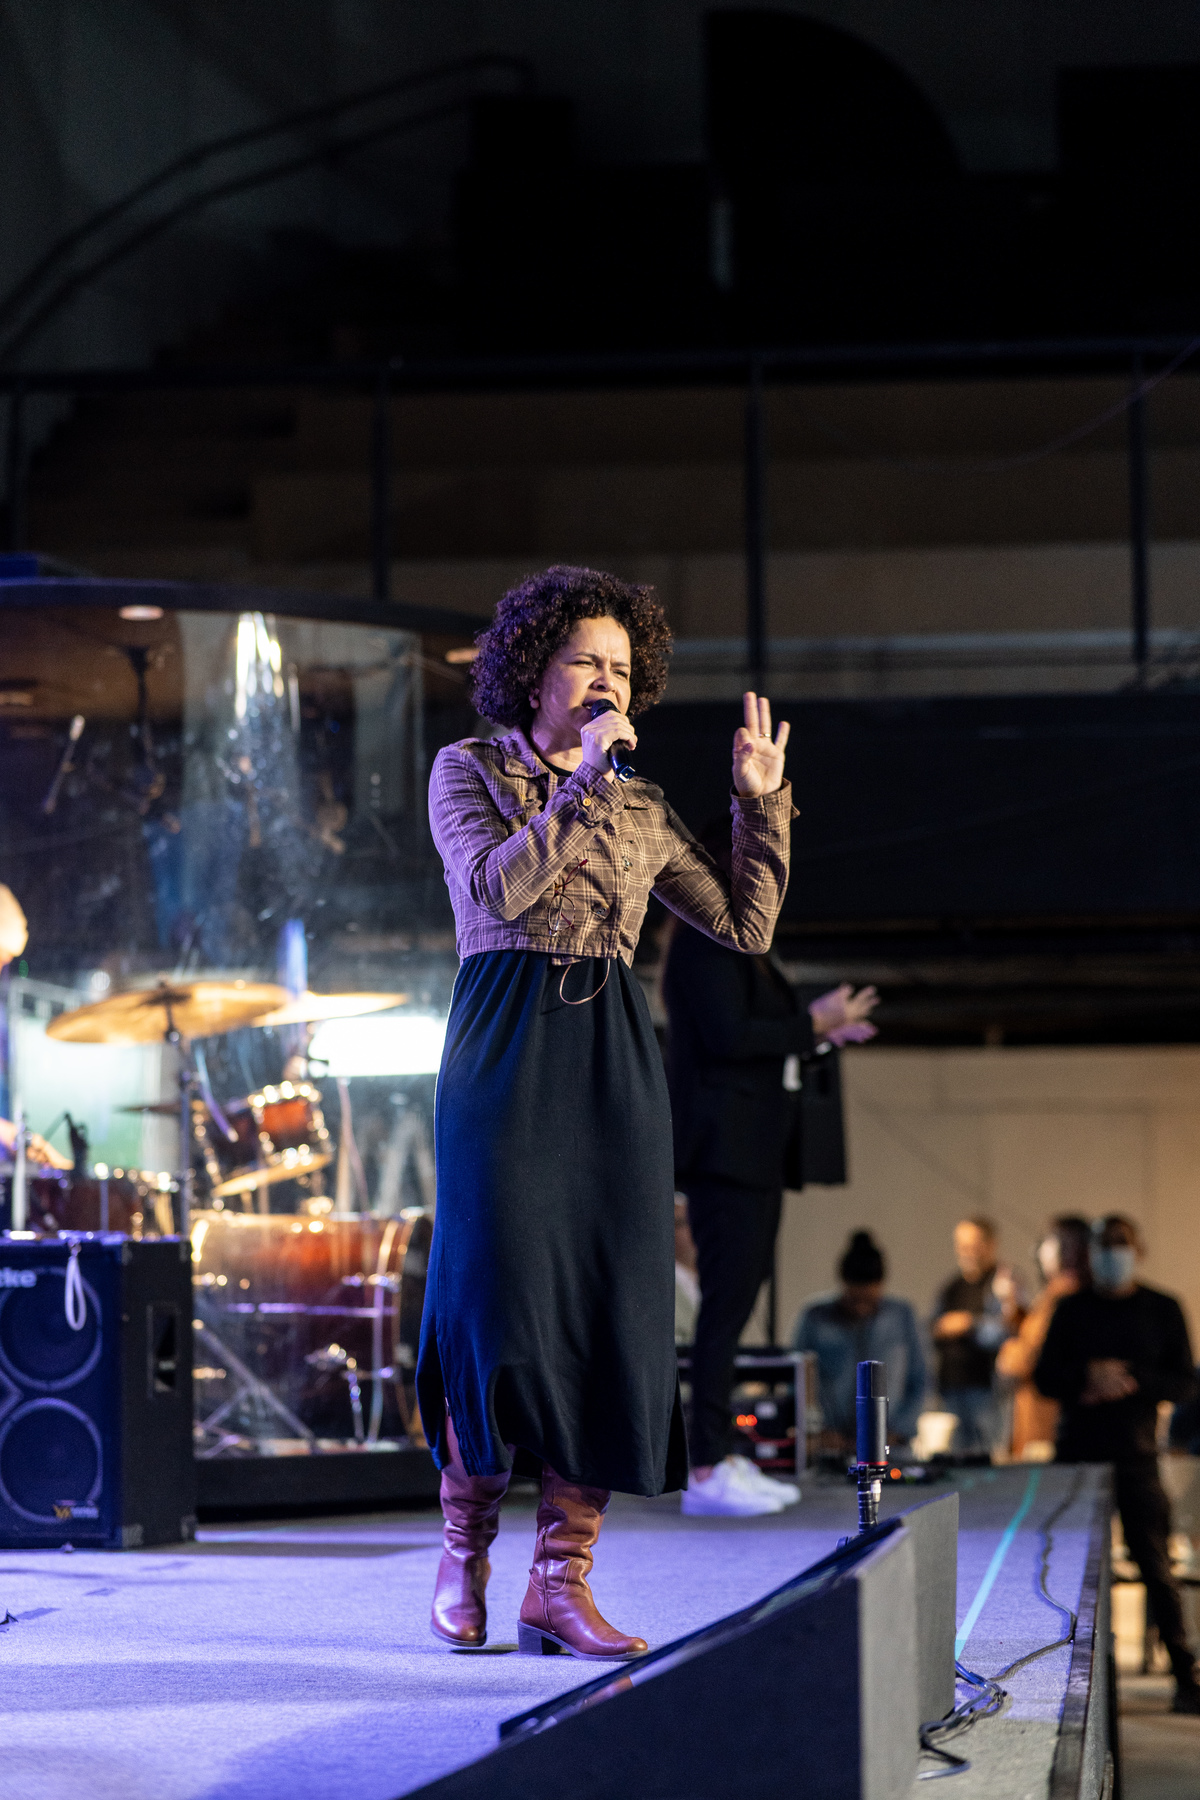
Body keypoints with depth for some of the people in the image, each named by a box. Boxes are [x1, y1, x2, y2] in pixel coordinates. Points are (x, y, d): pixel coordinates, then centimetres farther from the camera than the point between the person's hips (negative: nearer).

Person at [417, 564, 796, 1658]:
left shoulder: (643, 810, 18)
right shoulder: (469, 771, 7)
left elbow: (746, 928, 15)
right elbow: (497, 885, -12)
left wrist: (761, 802, 11)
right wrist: (585, 781, -12)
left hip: (613, 1057, 4)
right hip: (506, 1047, -4)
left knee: (612, 1306, -4)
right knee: (502, 1292, -9)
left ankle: (561, 1580, -2)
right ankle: (465, 1548, 10)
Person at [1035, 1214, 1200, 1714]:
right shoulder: (1072, 1310, 10)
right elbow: (1045, 1377, 5)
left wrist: (1129, 1379, -12)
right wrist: (1090, 1374, -13)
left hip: (1135, 1454, -1)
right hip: (1077, 1452, 1)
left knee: (1155, 1566, -6)